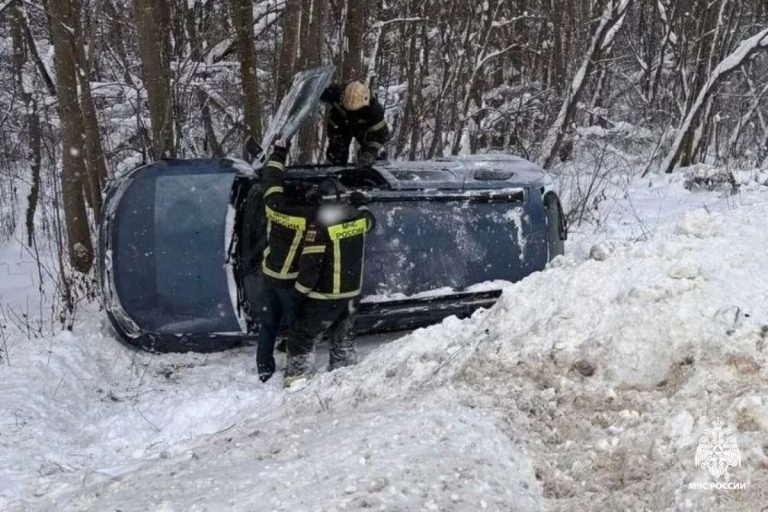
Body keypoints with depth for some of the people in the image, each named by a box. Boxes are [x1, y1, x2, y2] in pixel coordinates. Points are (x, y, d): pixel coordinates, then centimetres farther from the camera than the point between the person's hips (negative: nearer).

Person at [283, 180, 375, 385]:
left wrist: (299, 293, -9)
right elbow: (370, 221, 25)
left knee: (301, 338, 7)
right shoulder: (359, 218, -3)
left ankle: (297, 381, 7)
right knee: (343, 338, 23)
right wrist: (361, 205, 40)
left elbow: (310, 266, -21)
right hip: (351, 293, 6)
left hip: (324, 298, -6)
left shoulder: (320, 226, -20)